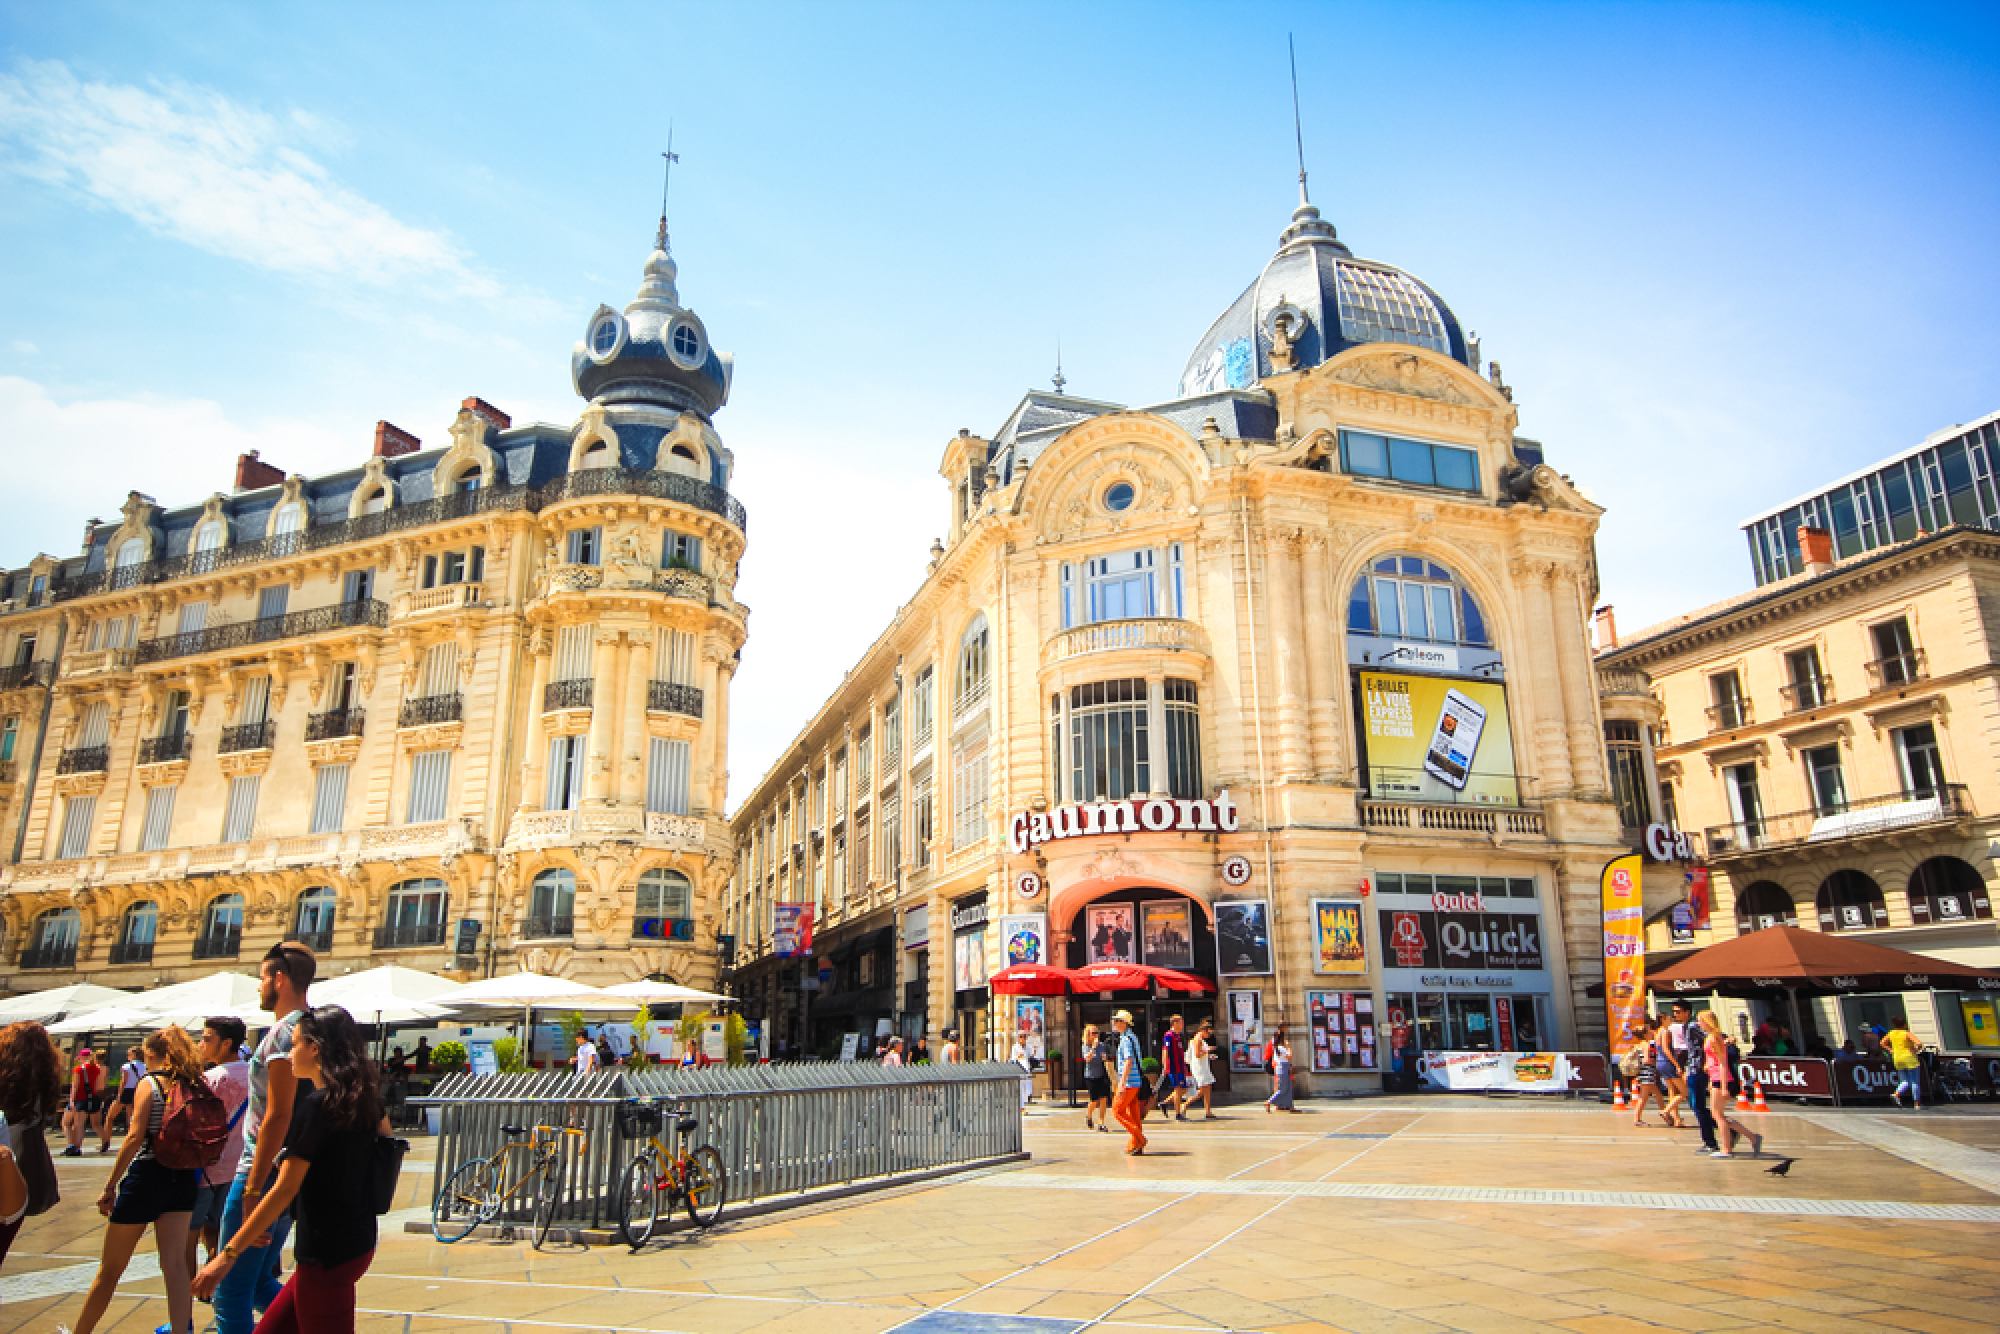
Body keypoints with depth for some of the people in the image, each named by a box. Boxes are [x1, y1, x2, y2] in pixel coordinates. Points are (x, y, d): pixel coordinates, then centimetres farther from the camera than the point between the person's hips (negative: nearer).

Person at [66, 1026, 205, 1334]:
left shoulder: (149, 1084, -7)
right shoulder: (194, 1086, 6)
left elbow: (135, 1137, -15)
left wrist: (110, 1185, -9)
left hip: (146, 1176, -4)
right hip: (183, 1179, 4)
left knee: (110, 1269, 13)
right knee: (175, 1263, 1)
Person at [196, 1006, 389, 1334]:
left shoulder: (317, 1105, -17)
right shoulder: (365, 1099, 5)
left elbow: (285, 1189, -17)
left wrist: (228, 1255, -12)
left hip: (328, 1253, -8)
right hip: (359, 1242, 8)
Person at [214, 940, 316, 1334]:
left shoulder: (284, 1030, -16)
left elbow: (277, 1116, -22)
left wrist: (252, 1190, -21)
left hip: (265, 1172, -9)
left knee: (231, 1292, 1)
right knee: (260, 1281, 20)